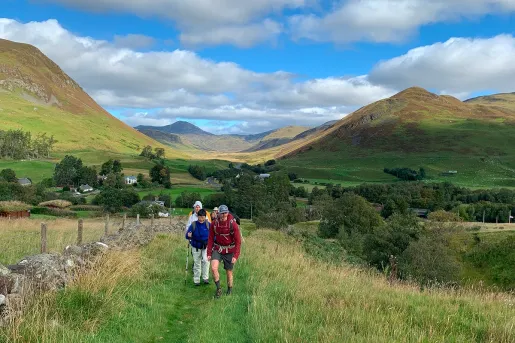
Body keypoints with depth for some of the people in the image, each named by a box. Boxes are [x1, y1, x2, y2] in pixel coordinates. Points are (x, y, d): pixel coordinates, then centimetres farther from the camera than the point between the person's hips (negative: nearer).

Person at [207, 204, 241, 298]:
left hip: (229, 251, -2)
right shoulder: (214, 223, -7)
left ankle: (229, 290, 33)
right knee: (213, 268, -20)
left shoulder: (233, 224, -16)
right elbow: (210, 239, 0)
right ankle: (218, 289, -2)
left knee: (229, 272, 9)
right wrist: (209, 253, -5)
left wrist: (236, 256, -18)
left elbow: (238, 241, -13)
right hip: (217, 249, 2)